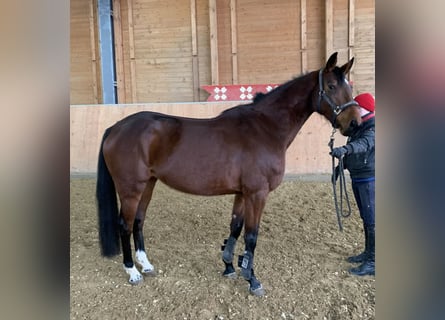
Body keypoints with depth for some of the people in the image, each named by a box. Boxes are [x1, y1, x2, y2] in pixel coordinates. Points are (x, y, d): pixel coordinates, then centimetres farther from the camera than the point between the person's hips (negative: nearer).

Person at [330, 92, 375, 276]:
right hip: (357, 179, 9)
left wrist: (344, 149, -53)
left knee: (372, 221, -5)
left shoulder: (373, 127, -15)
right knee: (366, 219, 18)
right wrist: (340, 167, 19)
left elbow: (365, 143, -37)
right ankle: (368, 253, 32)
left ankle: (373, 262, 1)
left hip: (370, 179, -9)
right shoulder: (358, 127, 13)